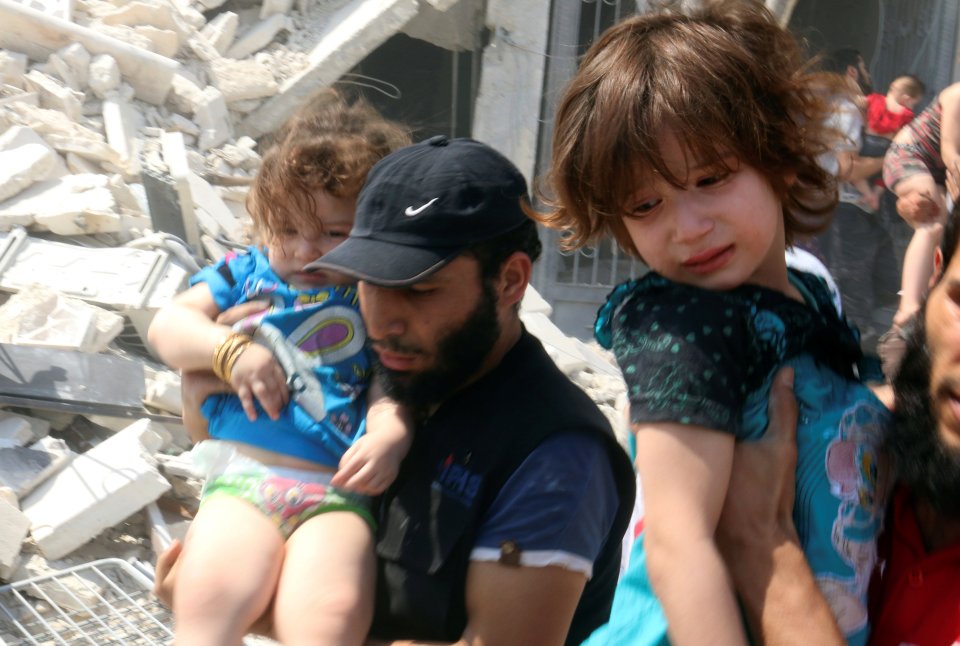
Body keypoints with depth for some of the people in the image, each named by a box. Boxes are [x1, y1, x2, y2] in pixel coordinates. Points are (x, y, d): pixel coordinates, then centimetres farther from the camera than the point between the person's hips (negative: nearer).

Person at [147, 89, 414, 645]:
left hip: (337, 490, -1)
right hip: (241, 476, 1)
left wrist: (390, 436, -17)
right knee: (208, 599, -28)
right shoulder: (247, 272, 22)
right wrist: (230, 350, -2)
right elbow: (168, 326, 17)